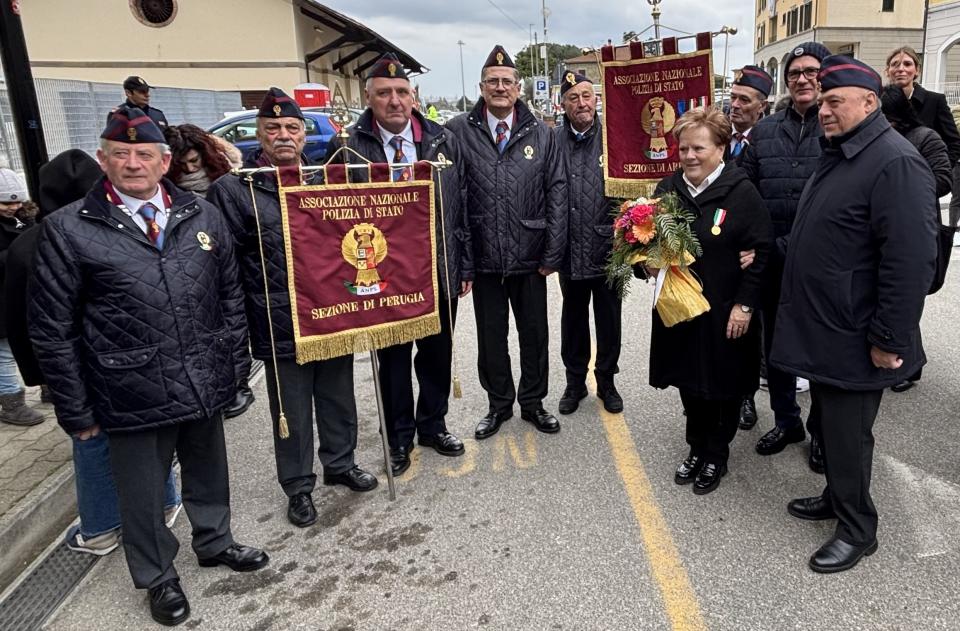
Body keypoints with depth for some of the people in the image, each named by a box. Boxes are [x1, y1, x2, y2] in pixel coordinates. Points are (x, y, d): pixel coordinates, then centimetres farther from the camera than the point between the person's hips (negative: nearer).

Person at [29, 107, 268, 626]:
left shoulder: (203, 217, 3)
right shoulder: (67, 229, -7)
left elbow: (230, 294, 10)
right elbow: (52, 330, -5)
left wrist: (232, 360, 7)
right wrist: (75, 411, -4)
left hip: (205, 386, 3)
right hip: (133, 398, -3)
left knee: (208, 473, 22)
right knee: (143, 494, 15)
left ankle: (214, 541, 48)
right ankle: (158, 576, 39)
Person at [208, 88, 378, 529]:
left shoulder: (323, 179, 9)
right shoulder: (233, 189, -6)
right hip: (281, 327, -4)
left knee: (337, 398, 18)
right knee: (292, 411, 10)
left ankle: (340, 463, 39)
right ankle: (298, 486, 28)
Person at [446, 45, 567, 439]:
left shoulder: (541, 134, 2)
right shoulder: (458, 132, -3)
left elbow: (556, 195, 1)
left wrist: (552, 254, -4)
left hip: (530, 258, 1)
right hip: (483, 258, -1)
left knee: (534, 334, 13)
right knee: (491, 337, 12)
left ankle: (532, 402, 32)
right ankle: (499, 404, 32)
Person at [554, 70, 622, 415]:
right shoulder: (553, 140, 0)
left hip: (608, 245, -1)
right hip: (571, 248, 1)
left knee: (609, 318, 12)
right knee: (573, 318, 14)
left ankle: (606, 381, 30)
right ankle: (575, 381, 31)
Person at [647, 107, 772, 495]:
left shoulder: (741, 192, -12)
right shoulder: (668, 188, 3)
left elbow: (761, 250, -12)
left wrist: (744, 305, -15)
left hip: (725, 311, -4)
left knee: (722, 383, 10)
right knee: (688, 379, 15)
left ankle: (717, 456, 29)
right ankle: (696, 448, 34)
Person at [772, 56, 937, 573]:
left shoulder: (895, 162, -19)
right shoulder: (837, 155, 12)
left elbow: (912, 259, -24)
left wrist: (890, 340, -21)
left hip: (853, 341, -9)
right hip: (820, 330, 9)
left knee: (846, 435, 5)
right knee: (828, 424, 21)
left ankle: (857, 529, 23)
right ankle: (836, 497, 40)